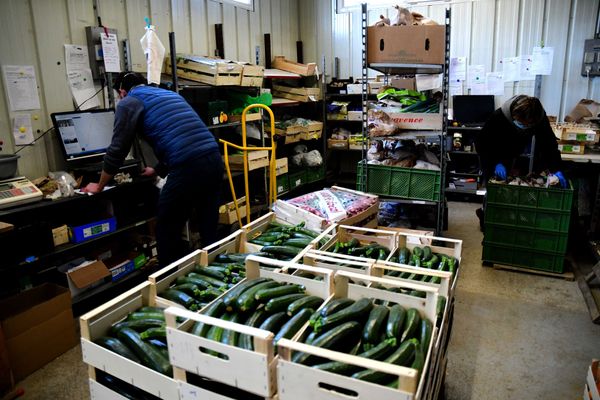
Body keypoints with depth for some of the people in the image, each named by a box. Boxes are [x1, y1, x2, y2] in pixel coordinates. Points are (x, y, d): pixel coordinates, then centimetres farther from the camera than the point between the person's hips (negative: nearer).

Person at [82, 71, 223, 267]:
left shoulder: (129, 102, 10)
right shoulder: (169, 93, 31)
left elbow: (117, 150, 9)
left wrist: (99, 186, 24)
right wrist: (158, 170, 52)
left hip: (189, 168, -7)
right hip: (214, 160, 7)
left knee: (167, 232, 11)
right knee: (209, 231, 16)